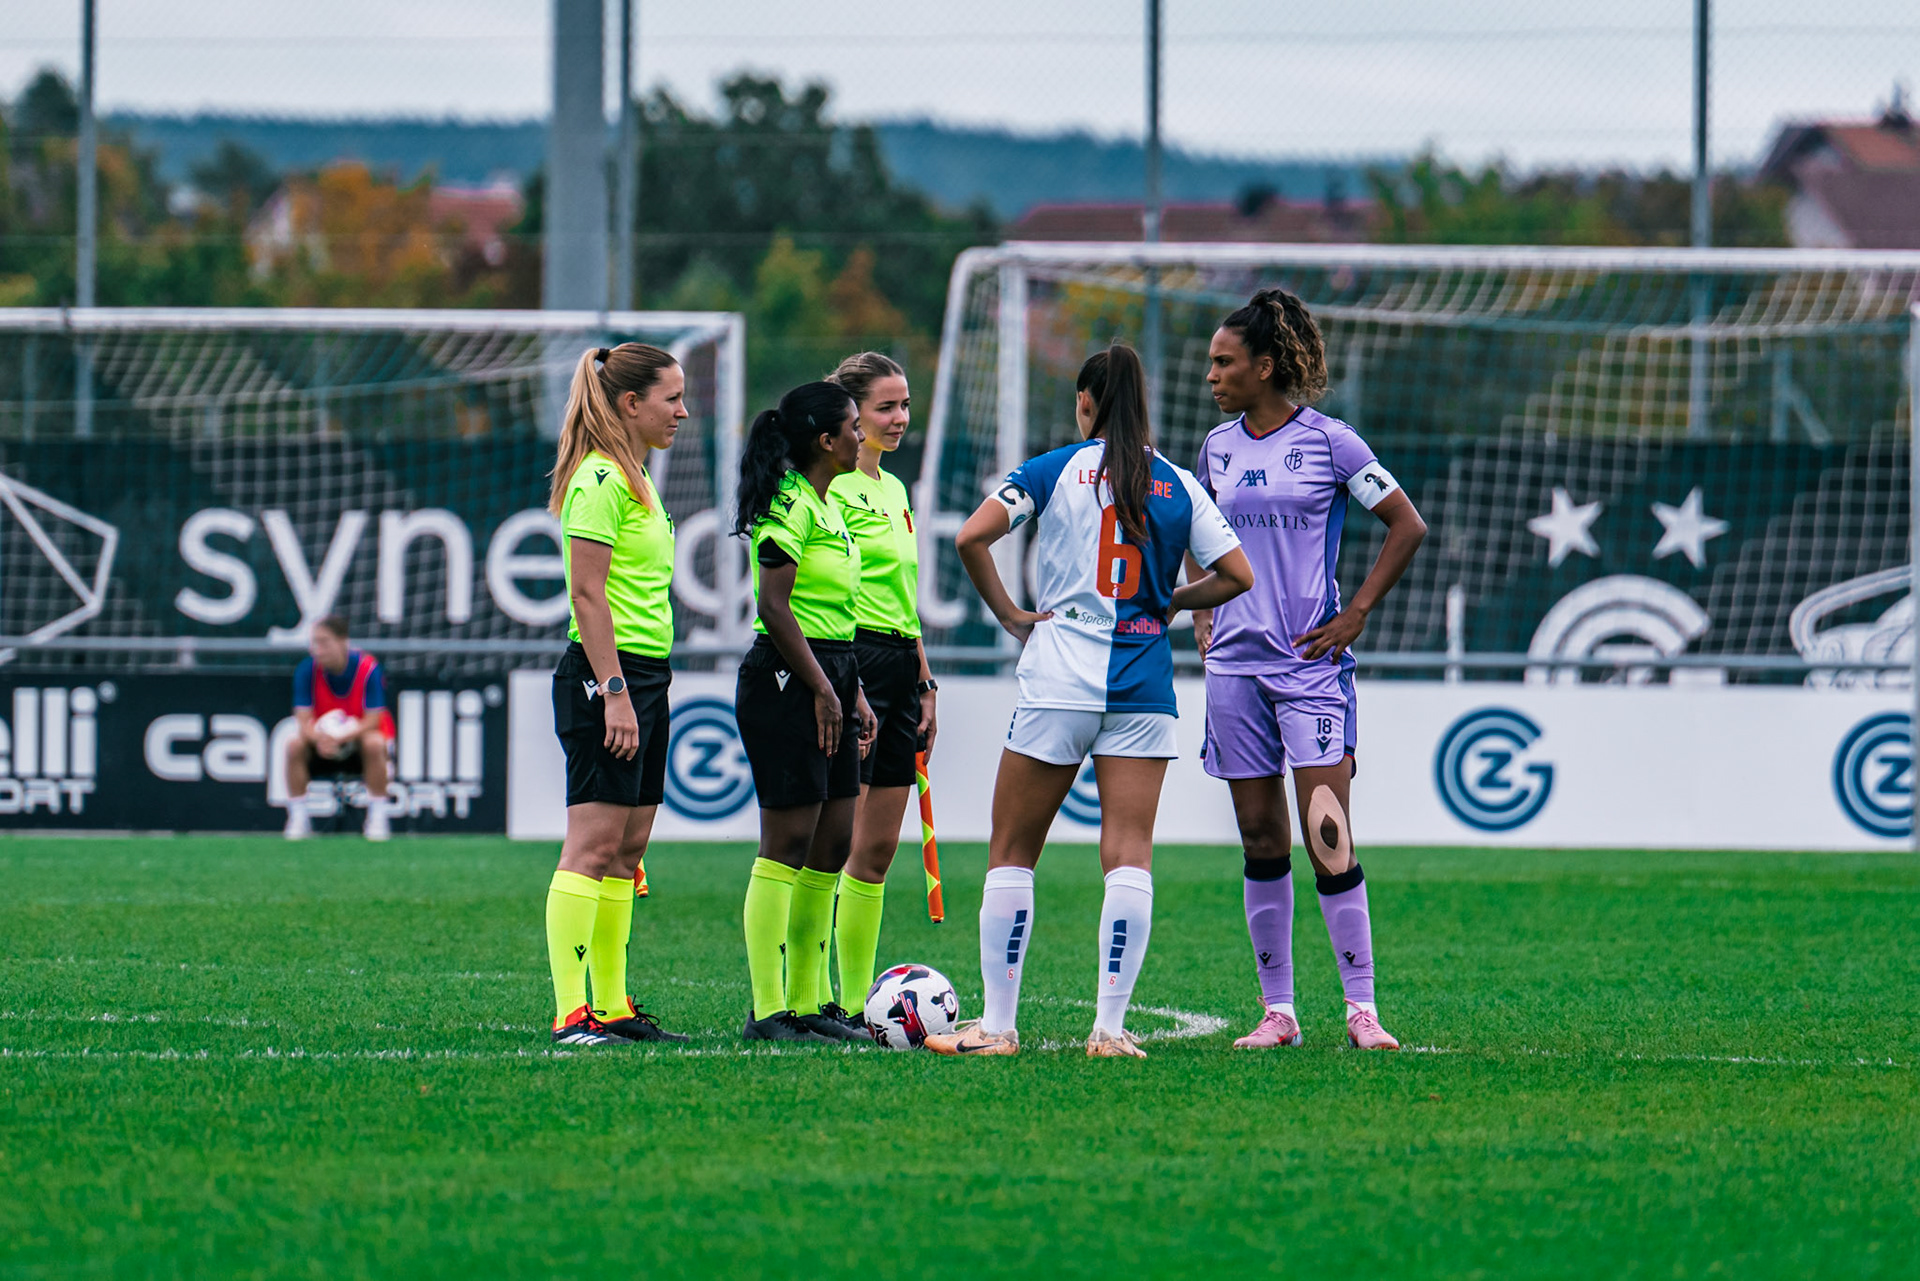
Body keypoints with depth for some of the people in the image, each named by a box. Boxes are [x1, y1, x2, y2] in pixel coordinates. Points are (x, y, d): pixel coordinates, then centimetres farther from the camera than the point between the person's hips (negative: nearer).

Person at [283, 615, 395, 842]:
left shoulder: (368, 668, -20)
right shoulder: (308, 670, -13)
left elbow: (372, 721, -22)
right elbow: (303, 721, -15)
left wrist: (340, 738, -38)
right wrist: (318, 738, -39)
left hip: (358, 737, -2)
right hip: (323, 740, 2)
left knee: (374, 744, -36)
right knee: (294, 745, -27)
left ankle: (377, 817, -21)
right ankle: (299, 819, -14)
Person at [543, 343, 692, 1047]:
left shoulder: (636, 479, 18)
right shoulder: (600, 480, -12)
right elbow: (587, 595, -18)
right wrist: (614, 691, -22)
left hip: (643, 677, 10)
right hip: (605, 673, -10)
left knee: (626, 850, 10)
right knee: (593, 843, -13)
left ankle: (613, 1008, 14)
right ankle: (571, 1016, -16)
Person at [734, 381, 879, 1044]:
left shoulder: (828, 508, 17)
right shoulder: (789, 505, -13)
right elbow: (773, 606, -18)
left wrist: (854, 693, 20)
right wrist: (822, 688, -17)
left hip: (828, 677, 10)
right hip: (785, 680, -10)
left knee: (831, 846, 9)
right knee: (788, 844, -9)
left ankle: (806, 1003, 14)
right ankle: (767, 1011, -8)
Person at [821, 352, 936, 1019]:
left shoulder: (893, 489, 19)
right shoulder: (831, 487, -9)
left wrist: (925, 684, 20)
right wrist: (848, 691, -21)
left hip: (899, 664, 9)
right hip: (850, 664, -9)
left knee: (877, 850, 7)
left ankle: (857, 1005, 9)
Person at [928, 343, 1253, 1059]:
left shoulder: (1057, 470, 0)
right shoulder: (1178, 484, 6)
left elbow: (973, 536, -10)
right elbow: (1236, 575, 6)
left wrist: (1011, 615, 0)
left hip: (1060, 677, -2)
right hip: (1144, 687, 2)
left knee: (1012, 852, 7)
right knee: (1129, 857, 0)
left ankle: (998, 1024, 6)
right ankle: (1110, 1027, -7)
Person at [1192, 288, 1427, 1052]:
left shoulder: (1327, 441, -4)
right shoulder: (1218, 448, 11)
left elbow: (1407, 527, -1)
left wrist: (1357, 614, -5)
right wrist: (1200, 611, 11)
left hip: (1311, 657, -5)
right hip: (1234, 662, 5)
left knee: (1327, 834, -11)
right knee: (1260, 838, 5)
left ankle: (1362, 1008, -7)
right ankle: (1277, 1010, 10)